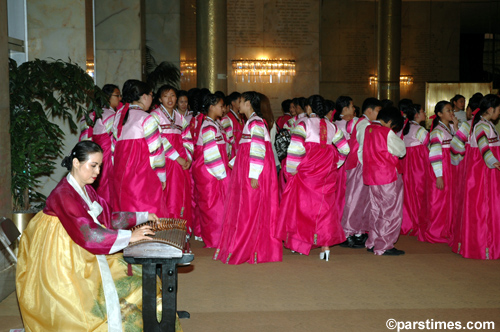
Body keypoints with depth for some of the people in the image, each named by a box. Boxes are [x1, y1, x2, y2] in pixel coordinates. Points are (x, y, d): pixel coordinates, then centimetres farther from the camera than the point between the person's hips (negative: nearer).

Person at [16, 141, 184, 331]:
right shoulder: (63, 194, -20)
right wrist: (129, 237, -30)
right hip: (67, 265, -9)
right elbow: (88, 233, -29)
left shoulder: (86, 190, 9)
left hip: (88, 257, 9)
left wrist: (143, 216, 11)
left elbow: (108, 217, 16)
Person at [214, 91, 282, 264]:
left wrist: (254, 176, -25)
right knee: (243, 209, 12)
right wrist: (232, 164, 23)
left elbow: (258, 150, -21)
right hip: (245, 172, 10)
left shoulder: (255, 122, -13)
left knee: (250, 210, -2)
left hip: (254, 175, -10)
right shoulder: (250, 122, 17)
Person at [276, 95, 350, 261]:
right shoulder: (332, 127, 9)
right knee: (325, 205, 8)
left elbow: (295, 149, -17)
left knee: (303, 204, 8)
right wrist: (334, 165, 16)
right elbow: (344, 149, 8)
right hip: (326, 172, 4)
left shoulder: (303, 125, -6)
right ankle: (325, 245, 6)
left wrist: (291, 171, -6)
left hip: (306, 172, -4)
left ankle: (299, 243, 13)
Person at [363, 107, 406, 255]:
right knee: (391, 212, 1)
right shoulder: (387, 133, -16)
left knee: (375, 210, 17)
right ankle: (384, 246, 4)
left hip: (371, 175, 8)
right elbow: (402, 151, -6)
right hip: (388, 176, -8)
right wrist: (396, 138, 10)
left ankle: (372, 243, 23)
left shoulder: (368, 129, 6)